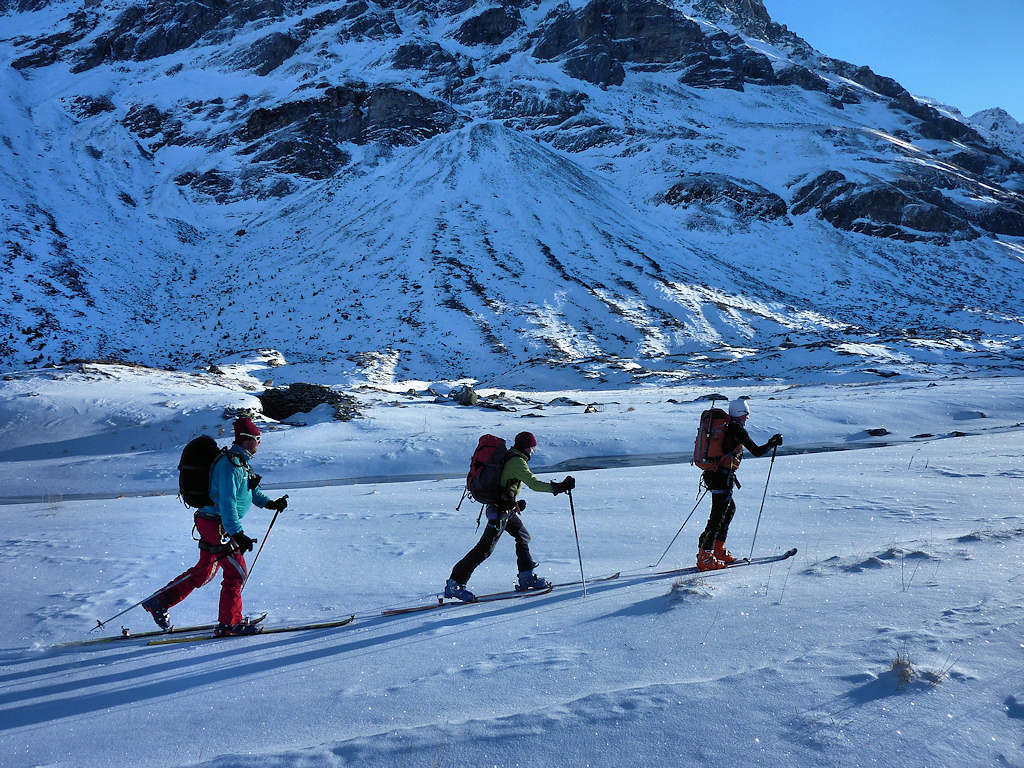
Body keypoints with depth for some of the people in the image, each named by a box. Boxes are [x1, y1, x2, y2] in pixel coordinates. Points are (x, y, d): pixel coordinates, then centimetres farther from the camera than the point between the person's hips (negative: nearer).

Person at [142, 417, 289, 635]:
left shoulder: (240, 461, 12)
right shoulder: (230, 464, -21)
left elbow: (250, 490, 24)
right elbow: (227, 502, -26)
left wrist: (270, 503, 11)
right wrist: (237, 534, -30)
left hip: (212, 524, 10)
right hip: (217, 526, -10)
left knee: (205, 570, 18)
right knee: (236, 572, -2)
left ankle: (158, 602, 25)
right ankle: (229, 623, 7)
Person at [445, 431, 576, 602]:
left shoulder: (508, 457, 13)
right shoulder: (517, 462, -17)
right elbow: (534, 484, -25)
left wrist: (515, 503, 24)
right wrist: (559, 487, -23)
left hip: (506, 509, 10)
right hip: (500, 510, -10)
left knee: (523, 536, 18)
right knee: (485, 548, -7)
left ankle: (526, 577, 25)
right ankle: (454, 584, -4)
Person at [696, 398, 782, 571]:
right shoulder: (737, 429, -10)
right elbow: (757, 451, -7)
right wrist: (773, 443, 8)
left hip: (711, 474, 9)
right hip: (723, 477, -9)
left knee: (730, 508, 23)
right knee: (718, 516, -4)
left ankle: (718, 550, 26)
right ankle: (704, 558, -3)